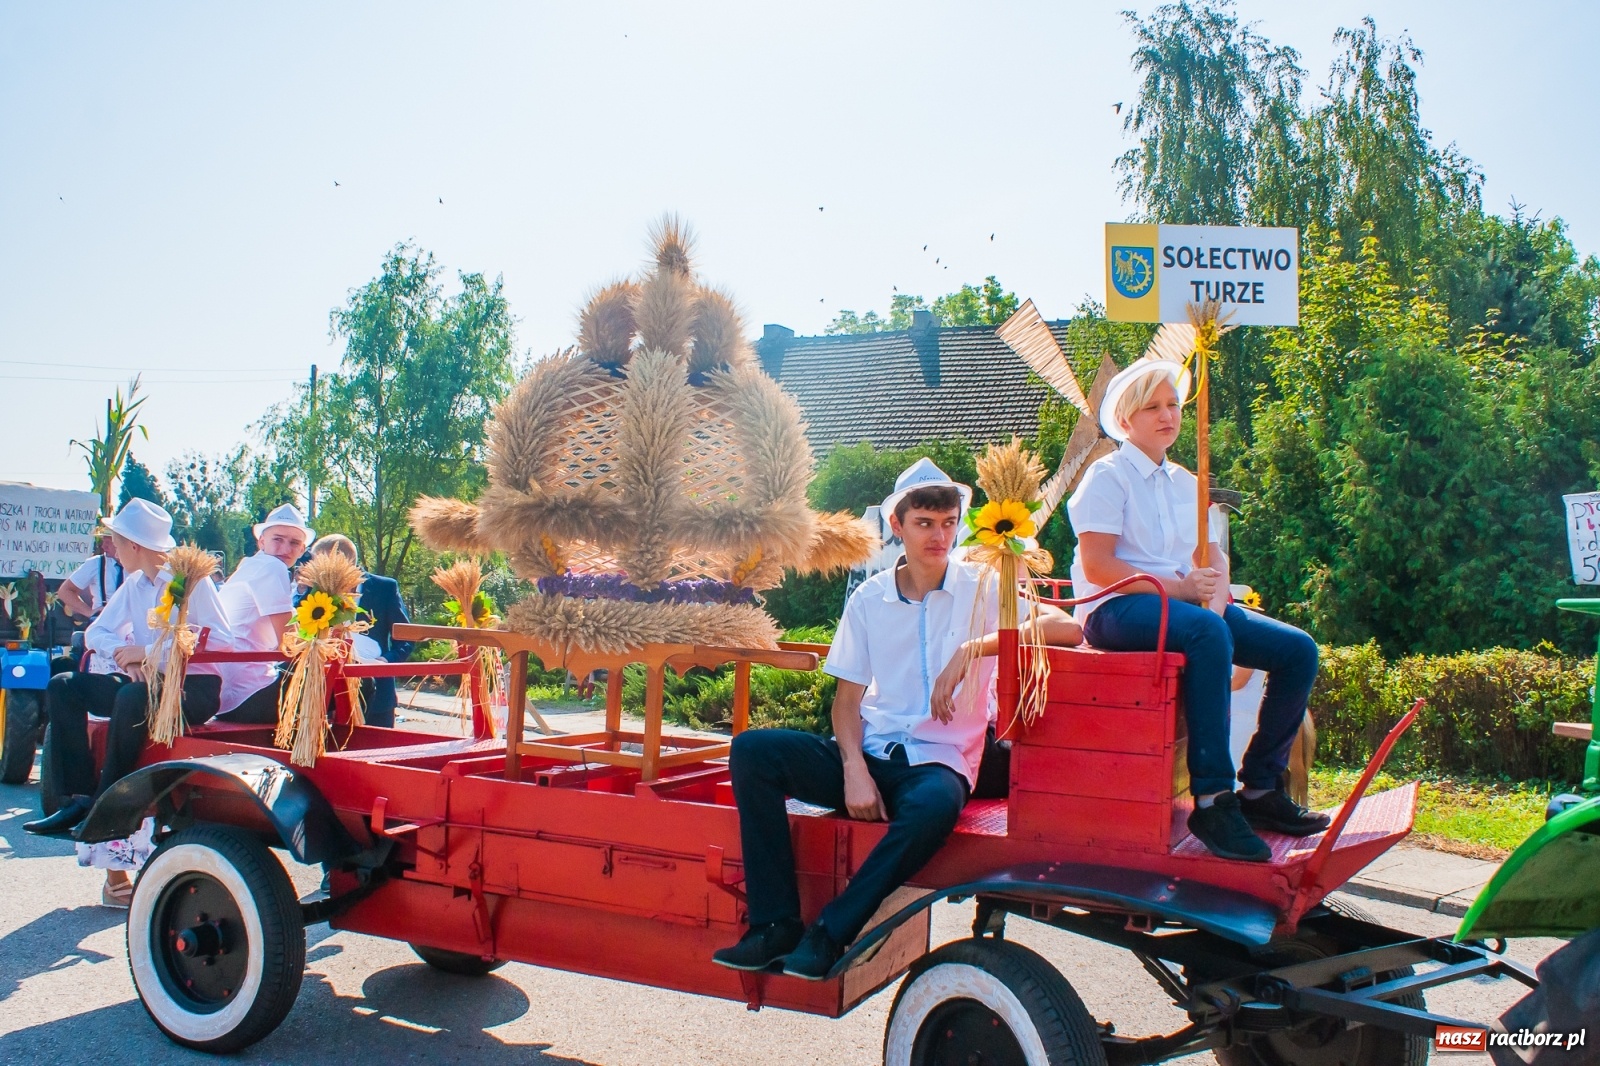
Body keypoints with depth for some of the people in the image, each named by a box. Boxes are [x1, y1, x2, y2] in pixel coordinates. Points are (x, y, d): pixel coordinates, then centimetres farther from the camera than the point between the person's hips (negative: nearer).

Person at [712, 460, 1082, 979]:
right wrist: (854, 770, -11)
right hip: (869, 754, 3)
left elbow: (1068, 629, -15)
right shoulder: (870, 598, 9)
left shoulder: (982, 588, 0)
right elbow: (848, 696, 8)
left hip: (939, 759, -3)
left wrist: (972, 650, -25)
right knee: (752, 750, -18)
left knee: (936, 804, -39)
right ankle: (777, 925, -17)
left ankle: (829, 934, -22)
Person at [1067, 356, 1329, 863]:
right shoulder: (1107, 476, -2)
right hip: (1115, 610, -8)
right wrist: (1178, 587, -20)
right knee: (1206, 632, -38)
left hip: (1185, 604, 8)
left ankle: (1261, 787, -2)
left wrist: (1215, 596, -10)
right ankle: (1212, 801, -37)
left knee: (1298, 650, -8)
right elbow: (1096, 566, -13)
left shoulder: (1184, 483, 20)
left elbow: (1211, 555, 14)